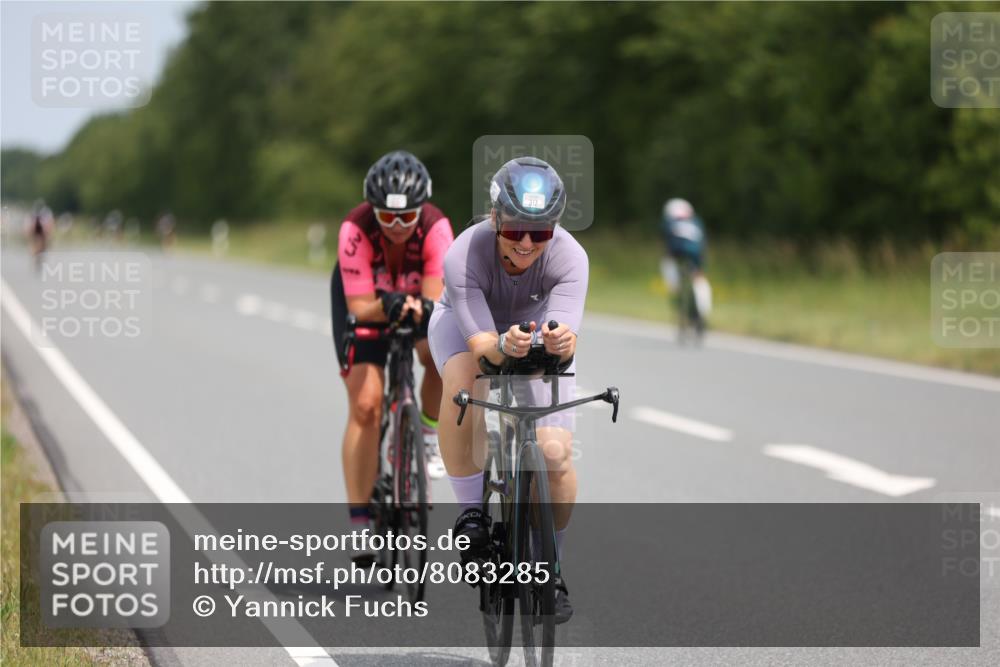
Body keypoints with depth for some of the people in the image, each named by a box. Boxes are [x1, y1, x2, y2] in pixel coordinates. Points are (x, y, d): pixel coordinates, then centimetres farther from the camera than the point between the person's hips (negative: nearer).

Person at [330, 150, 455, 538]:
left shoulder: (436, 228, -32)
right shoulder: (355, 230, -35)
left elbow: (437, 297, -35)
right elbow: (360, 308, -35)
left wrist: (423, 307, -57)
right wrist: (388, 306, -55)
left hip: (417, 296, 2)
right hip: (364, 301, -2)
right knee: (365, 404, -14)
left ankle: (429, 432, 1)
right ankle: (359, 517, -8)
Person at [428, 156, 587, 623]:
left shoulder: (569, 257, -34)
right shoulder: (464, 255, -36)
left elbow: (567, 338, -45)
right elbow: (480, 343, -42)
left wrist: (560, 341, -68)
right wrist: (503, 346, -64)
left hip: (536, 328, 1)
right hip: (467, 323, -1)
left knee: (556, 453, -16)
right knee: (462, 382, -37)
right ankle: (471, 511, -19)